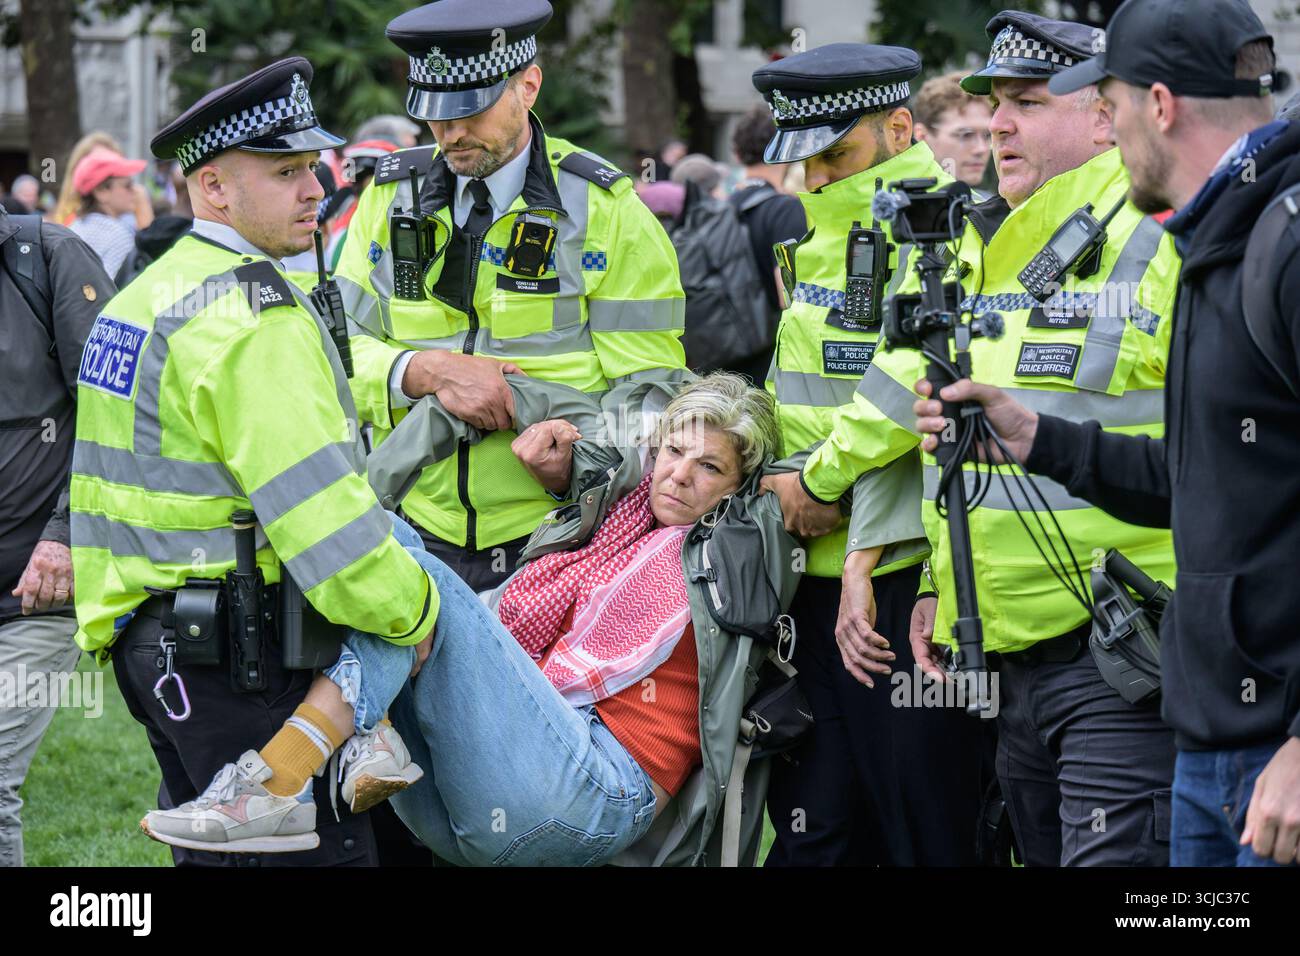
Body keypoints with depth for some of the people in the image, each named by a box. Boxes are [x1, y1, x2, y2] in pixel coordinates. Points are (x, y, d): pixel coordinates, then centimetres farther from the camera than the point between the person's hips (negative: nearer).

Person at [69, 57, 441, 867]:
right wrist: (415, 611, -10)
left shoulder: (142, 298, 15)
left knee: (217, 851, 18)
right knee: (322, 852, -8)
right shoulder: (256, 319, -18)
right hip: (237, 651, -10)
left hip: (149, 640, 10)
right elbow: (324, 518, -22)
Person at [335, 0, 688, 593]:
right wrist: (427, 372, -14)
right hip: (423, 538, 2)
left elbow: (648, 385, -1)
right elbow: (338, 353, 7)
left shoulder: (605, 211, 1)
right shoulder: (389, 198, 10)